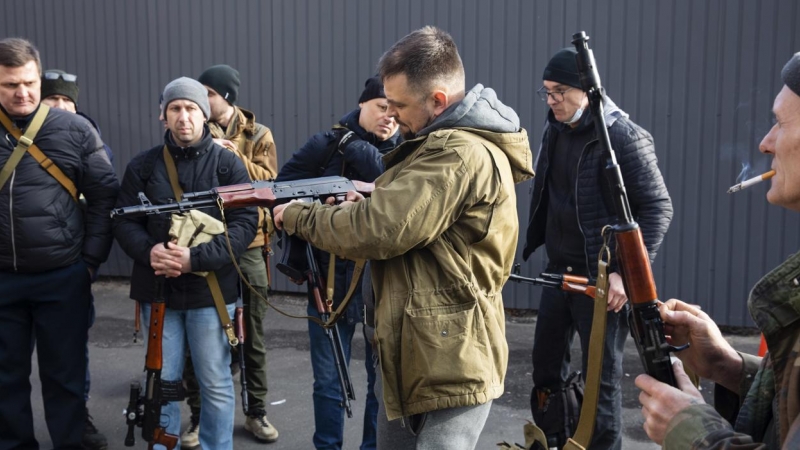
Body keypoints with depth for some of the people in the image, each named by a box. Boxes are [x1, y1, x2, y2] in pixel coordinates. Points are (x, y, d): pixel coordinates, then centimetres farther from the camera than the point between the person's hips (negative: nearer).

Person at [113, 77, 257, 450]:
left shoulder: (228, 163, 0)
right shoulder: (143, 165, 6)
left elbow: (245, 223, -8)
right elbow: (123, 220, 5)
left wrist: (196, 258, -20)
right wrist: (147, 251, -17)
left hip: (211, 289, -2)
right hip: (157, 287, 2)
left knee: (215, 384, 7)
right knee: (162, 381, 12)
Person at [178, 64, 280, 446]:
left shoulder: (258, 136, 6)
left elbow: (269, 182, -5)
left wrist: (237, 158, -18)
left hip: (248, 245, 0)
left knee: (252, 333, 9)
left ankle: (257, 411, 23)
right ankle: (198, 414, 19)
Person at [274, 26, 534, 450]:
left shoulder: (460, 154, -23)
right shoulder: (452, 141, 11)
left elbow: (380, 231, -25)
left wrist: (297, 217, -9)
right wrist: (361, 205, -3)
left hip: (449, 366, -11)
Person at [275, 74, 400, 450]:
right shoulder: (325, 144, 0)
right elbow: (282, 189, -1)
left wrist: (353, 145, -16)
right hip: (331, 280, 0)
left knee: (383, 379, 12)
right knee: (328, 381, 10)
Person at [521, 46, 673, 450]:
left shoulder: (624, 137, -16)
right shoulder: (556, 128, 5)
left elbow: (659, 208, -15)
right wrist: (536, 243, 12)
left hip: (601, 277, -7)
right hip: (558, 270, 7)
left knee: (601, 376, 3)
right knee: (546, 364, 16)